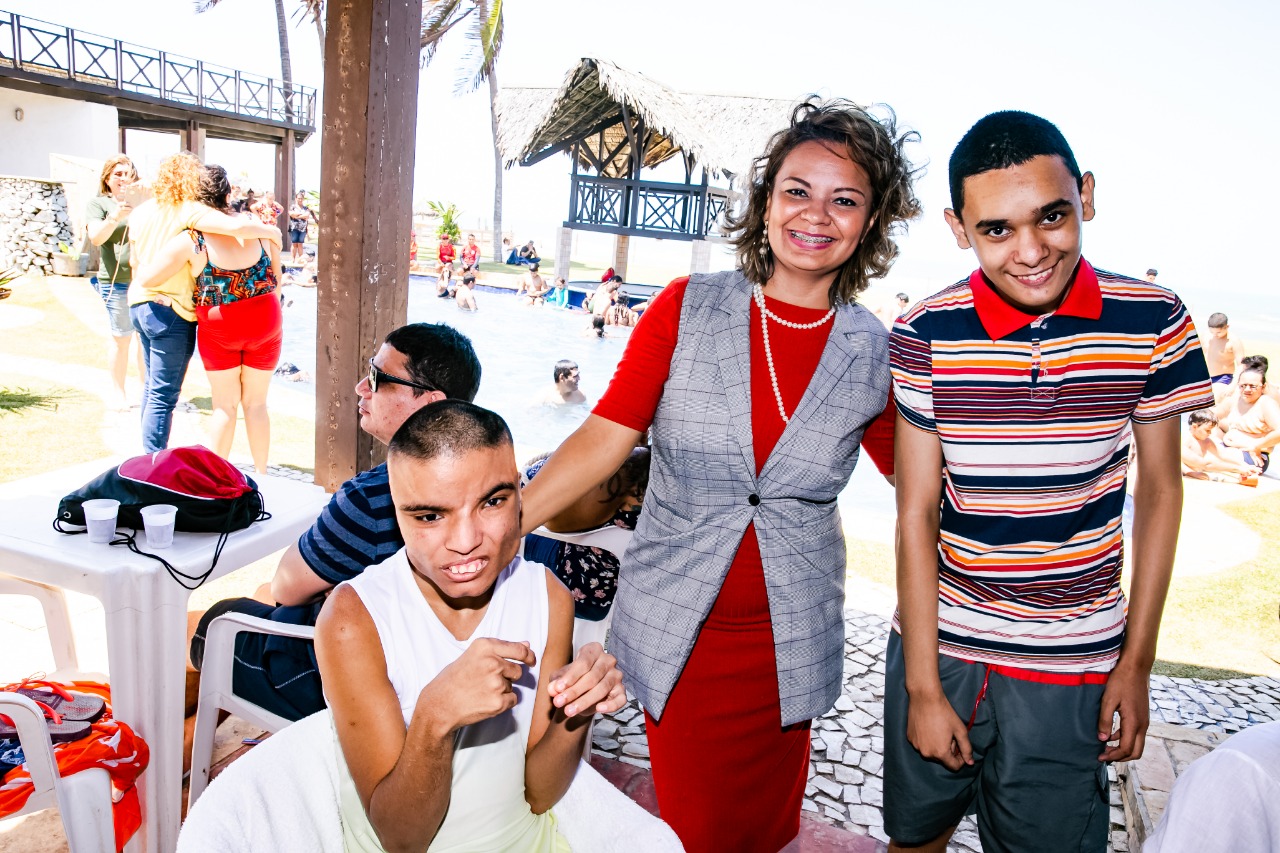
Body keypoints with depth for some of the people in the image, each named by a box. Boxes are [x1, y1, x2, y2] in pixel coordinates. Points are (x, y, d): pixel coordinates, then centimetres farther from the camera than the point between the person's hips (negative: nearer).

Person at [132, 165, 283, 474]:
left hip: (218, 329, -2)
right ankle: (261, 474, 21)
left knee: (225, 405, 12)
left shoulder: (190, 240, -12)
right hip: (265, 325, 2)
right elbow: (277, 279, 2)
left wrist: (138, 270, 13)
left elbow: (145, 279, -10)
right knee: (256, 403, 13)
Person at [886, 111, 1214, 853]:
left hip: (1070, 670, 0)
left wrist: (1138, 660, 2)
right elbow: (916, 514, -9)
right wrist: (922, 686, -7)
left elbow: (1159, 489, 1)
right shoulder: (926, 336, -12)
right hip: (938, 645, 1)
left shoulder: (1154, 321, -9)